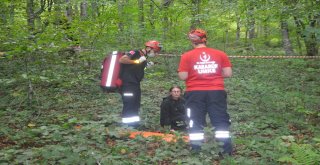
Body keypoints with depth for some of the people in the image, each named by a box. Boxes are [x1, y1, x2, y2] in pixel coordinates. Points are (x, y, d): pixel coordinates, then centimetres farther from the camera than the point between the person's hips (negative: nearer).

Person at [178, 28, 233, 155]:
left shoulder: (187, 56, -4)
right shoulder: (220, 54, 2)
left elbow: (183, 76, -7)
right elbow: (228, 73, 1)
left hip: (195, 93, -1)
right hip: (216, 92, 2)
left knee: (195, 121, 7)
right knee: (221, 121, 9)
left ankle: (196, 150, 8)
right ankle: (227, 149, 8)